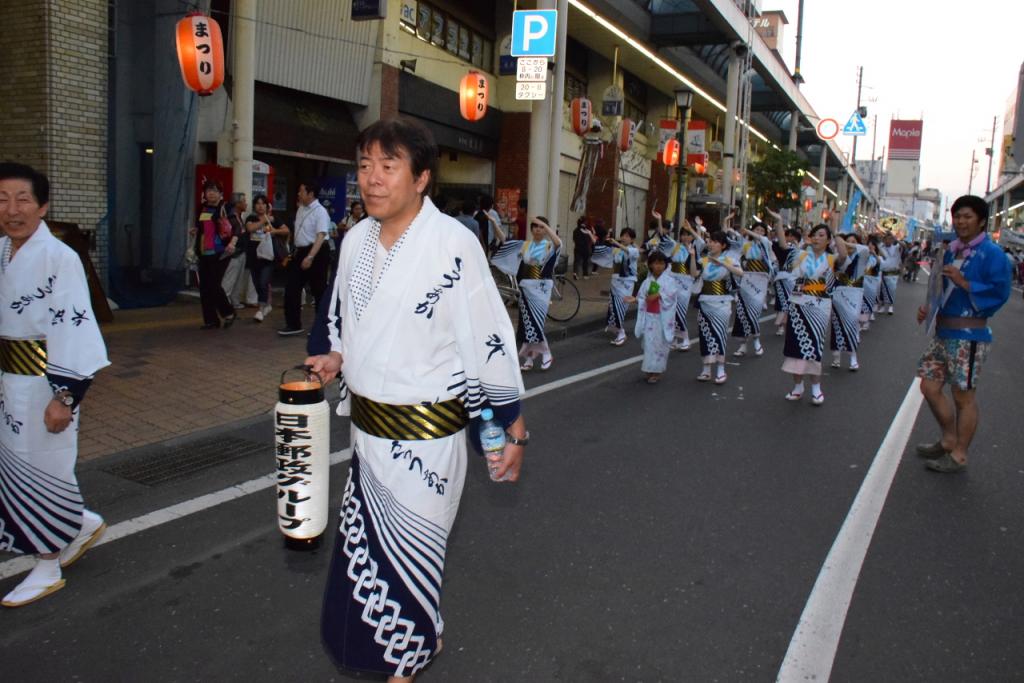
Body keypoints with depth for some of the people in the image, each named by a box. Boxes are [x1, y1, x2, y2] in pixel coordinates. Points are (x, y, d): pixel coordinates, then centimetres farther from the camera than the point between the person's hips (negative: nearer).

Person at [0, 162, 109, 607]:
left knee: (38, 470, 4)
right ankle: (83, 524, 37)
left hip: (44, 383, -7)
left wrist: (65, 396, -21)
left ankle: (48, 569, 22)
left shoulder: (59, 258, -17)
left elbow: (74, 328, -19)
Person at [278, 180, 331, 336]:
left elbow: (320, 236, -22)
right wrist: (296, 253, 21)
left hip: (316, 253, -8)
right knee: (291, 288, 6)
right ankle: (293, 324, 14)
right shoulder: (301, 210, 12)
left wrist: (310, 257, -29)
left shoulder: (320, 212, -14)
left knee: (319, 291, 2)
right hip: (301, 252, 8)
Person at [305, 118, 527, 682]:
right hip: (367, 424, 6)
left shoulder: (452, 244, -18)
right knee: (364, 541, 18)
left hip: (425, 431, -6)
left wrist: (513, 429, -10)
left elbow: (489, 340, -14)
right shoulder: (356, 240, 2)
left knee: (410, 548, 10)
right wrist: (336, 359, -2)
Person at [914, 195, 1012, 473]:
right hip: (943, 332, 8)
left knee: (963, 396, 2)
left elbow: (999, 292, -17)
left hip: (969, 335, -8)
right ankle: (948, 440, 31)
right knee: (929, 386, 11)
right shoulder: (951, 251, 12)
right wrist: (929, 308, 7)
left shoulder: (991, 254, -10)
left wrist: (963, 282, -24)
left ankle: (959, 455, 14)